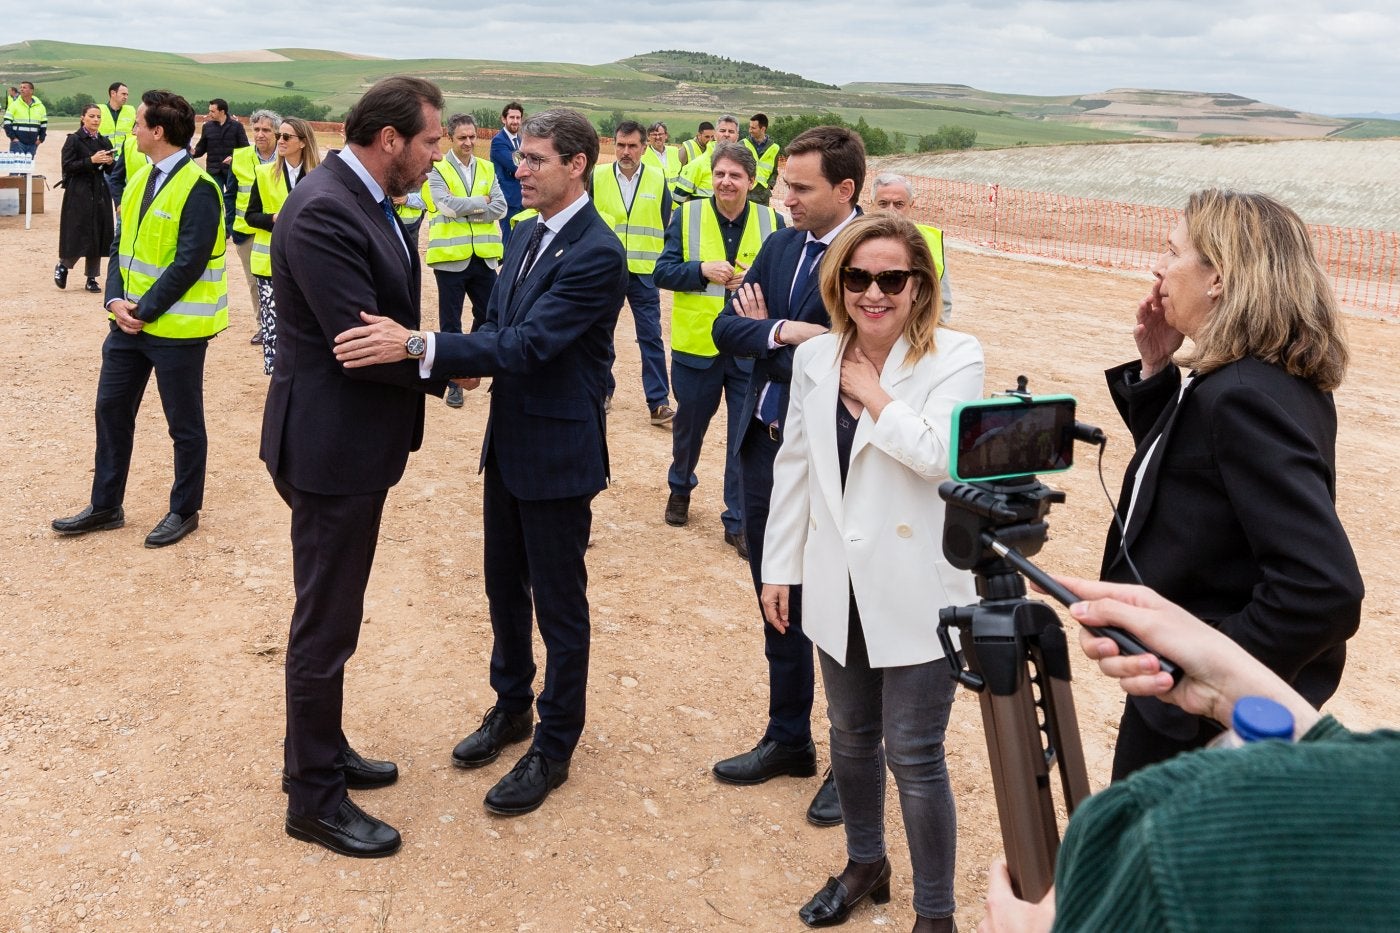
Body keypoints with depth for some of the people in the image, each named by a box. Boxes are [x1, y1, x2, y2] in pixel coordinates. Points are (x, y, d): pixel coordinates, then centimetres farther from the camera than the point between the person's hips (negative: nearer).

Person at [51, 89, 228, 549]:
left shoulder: (197, 188, -17)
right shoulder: (141, 178, 9)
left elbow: (189, 264, -21)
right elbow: (122, 244, 10)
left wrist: (145, 311, -17)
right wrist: (116, 301, -4)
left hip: (175, 327, -8)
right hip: (129, 319, 8)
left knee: (184, 424, 6)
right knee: (111, 409, 14)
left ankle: (184, 511, 22)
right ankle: (105, 506, 27)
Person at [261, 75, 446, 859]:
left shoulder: (367, 201, 8)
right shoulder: (324, 212, -23)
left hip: (357, 440, 10)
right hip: (331, 445, -10)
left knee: (334, 614, 21)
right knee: (326, 622, 3)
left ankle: (322, 753, 39)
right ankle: (314, 797, 19)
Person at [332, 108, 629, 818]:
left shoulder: (597, 254, -20)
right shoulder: (527, 235, 8)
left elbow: (530, 343, -29)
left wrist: (416, 347, -36)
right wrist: (472, 359, -9)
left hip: (559, 454, -8)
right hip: (508, 442, 9)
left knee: (559, 606, 6)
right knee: (504, 588, 21)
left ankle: (553, 747, 21)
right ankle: (511, 708, 41)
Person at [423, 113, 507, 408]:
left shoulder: (487, 169, 9)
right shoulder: (438, 170, -3)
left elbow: (500, 208, -3)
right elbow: (447, 205, -19)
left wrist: (464, 209, -11)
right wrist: (480, 202, -8)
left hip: (484, 256, 4)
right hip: (450, 257, -4)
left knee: (489, 315, 11)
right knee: (450, 322, 4)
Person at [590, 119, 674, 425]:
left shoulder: (657, 179, 1)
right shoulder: (597, 177, 0)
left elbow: (667, 225, 8)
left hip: (644, 272, 0)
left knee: (651, 337, -2)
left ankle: (658, 402, 0)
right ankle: (604, 390, 25)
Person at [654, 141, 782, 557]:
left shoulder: (772, 222, 0)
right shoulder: (687, 216, 0)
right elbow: (663, 271, -3)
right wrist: (703, 269, -19)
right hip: (696, 346, 1)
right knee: (689, 425, 19)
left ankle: (737, 522, 14)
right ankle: (680, 487, 46)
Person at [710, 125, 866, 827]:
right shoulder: (780, 247, 7)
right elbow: (725, 330, 0)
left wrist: (764, 336, -11)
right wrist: (781, 333, -18)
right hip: (763, 446, 7)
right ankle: (788, 740, 36)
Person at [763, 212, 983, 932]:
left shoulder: (954, 358, -10)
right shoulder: (815, 358, 3)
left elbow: (939, 454, -26)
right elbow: (794, 468, 9)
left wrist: (872, 392, -15)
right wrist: (779, 567, 10)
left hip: (916, 594, -5)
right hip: (838, 588, 5)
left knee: (913, 755, 1)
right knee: (851, 736, 20)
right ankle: (865, 864, 43)